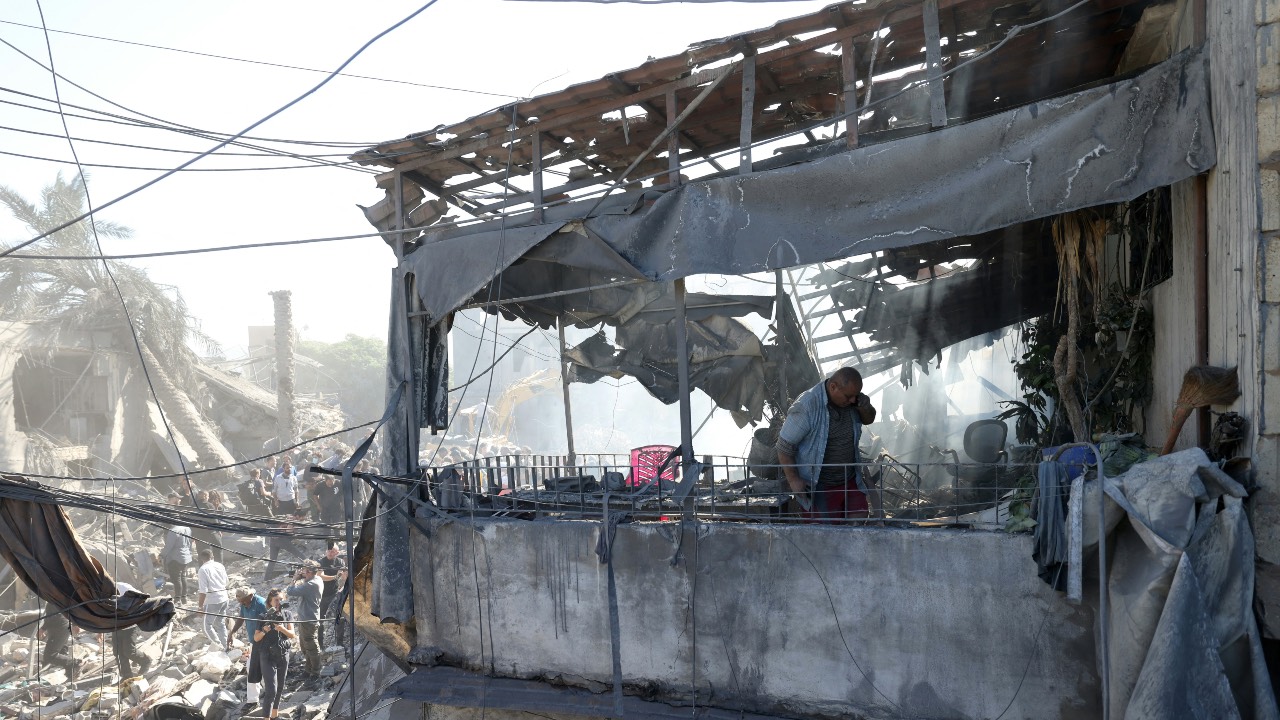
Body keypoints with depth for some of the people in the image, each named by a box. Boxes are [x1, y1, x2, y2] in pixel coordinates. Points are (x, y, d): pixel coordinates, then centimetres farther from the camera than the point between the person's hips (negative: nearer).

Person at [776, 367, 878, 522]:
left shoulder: (851, 401, -4)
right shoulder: (806, 406, -23)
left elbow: (868, 420, 17)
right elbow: (785, 447, -17)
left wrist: (865, 408, -7)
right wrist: (793, 480, -16)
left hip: (850, 481, 6)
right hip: (817, 486, -6)